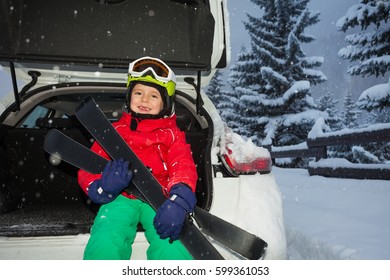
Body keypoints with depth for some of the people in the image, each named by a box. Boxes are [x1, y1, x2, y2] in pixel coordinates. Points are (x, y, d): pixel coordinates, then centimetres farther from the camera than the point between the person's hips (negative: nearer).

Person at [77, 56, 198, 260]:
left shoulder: (172, 134, 17)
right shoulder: (115, 131, 17)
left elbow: (183, 166, -1)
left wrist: (178, 201, -25)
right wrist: (102, 187, -17)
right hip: (121, 198, 1)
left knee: (172, 248, -30)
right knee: (104, 247, -29)